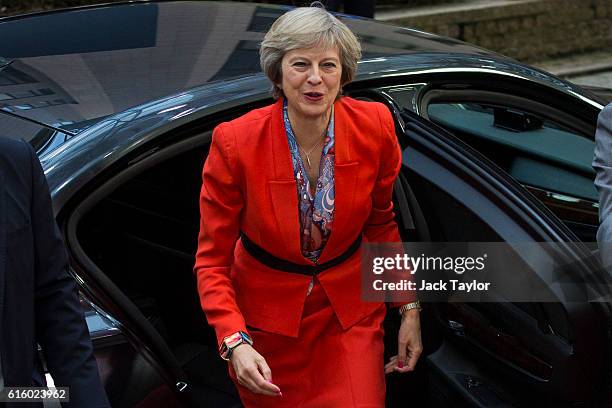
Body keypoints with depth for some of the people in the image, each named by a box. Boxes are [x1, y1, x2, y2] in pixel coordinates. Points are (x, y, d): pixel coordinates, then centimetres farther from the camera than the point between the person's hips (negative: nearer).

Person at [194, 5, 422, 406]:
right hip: (267, 314, -1)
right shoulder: (235, 143, -23)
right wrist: (235, 342, -30)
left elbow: (381, 224, 2)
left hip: (350, 311, 1)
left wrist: (410, 309, 0)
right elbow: (212, 260, -16)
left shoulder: (376, 127, -15)